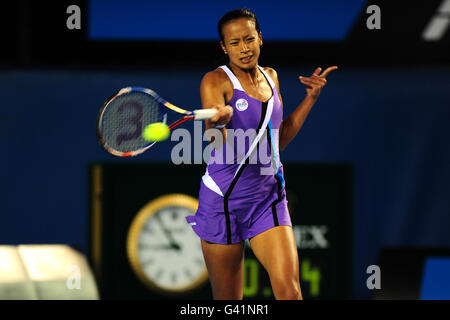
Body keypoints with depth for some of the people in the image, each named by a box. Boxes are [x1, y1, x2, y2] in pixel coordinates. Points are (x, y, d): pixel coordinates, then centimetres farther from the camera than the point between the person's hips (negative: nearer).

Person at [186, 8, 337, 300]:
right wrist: (219, 122, -43)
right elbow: (217, 147, -21)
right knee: (228, 301, 3)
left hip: (268, 198, 4)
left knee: (290, 291, -15)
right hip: (224, 199, -4)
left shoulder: (270, 76, 10)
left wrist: (311, 98, 13)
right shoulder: (216, 81, -8)